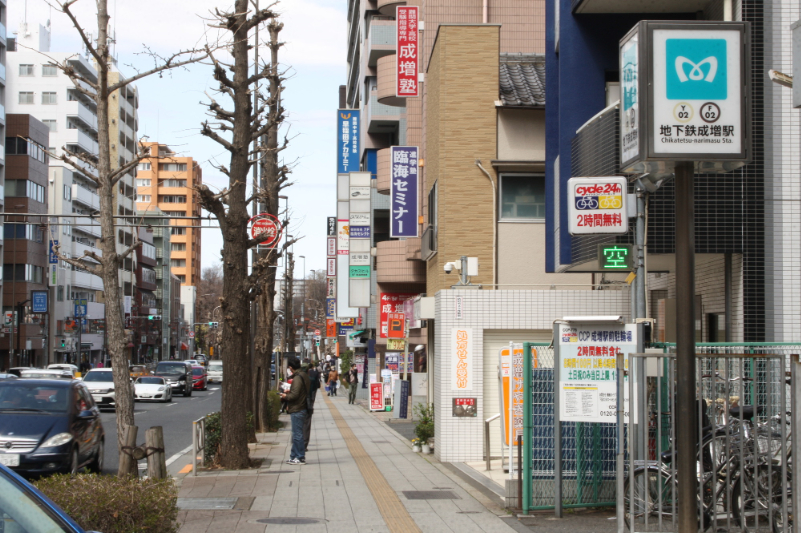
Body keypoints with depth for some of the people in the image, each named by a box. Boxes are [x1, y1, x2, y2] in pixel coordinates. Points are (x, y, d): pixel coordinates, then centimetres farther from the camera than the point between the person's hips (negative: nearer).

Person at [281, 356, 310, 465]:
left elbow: (294, 395, -22)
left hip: (297, 410, -10)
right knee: (296, 434, 16)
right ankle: (294, 456, 22)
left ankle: (300, 458, -2)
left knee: (297, 434, -5)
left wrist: (286, 396, -5)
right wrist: (289, 392, 18)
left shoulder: (297, 378, -18)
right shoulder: (304, 376, 12)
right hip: (301, 408, 10)